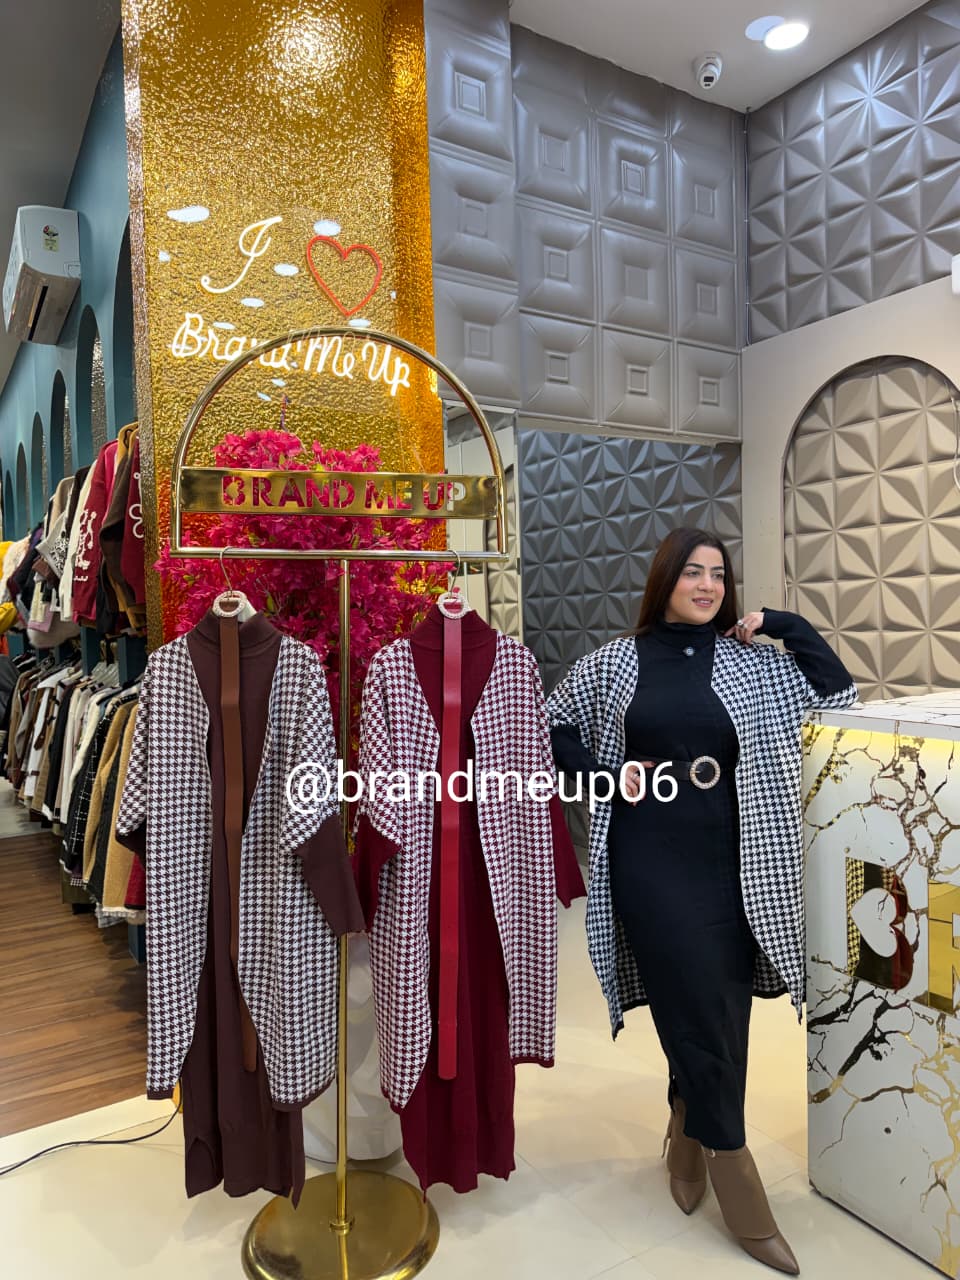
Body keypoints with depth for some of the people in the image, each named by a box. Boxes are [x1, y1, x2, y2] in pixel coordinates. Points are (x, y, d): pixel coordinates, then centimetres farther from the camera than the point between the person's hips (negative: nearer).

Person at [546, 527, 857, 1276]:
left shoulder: (751, 663, 4)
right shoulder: (615, 661, -1)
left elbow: (839, 693, 0)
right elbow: (554, 723, 9)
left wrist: (781, 624, -4)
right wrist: (600, 777, -4)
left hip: (729, 860, 3)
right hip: (651, 859, -3)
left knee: (717, 1013, 13)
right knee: (700, 1015, 1)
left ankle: (689, 1140, 42)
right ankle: (744, 1204, 18)